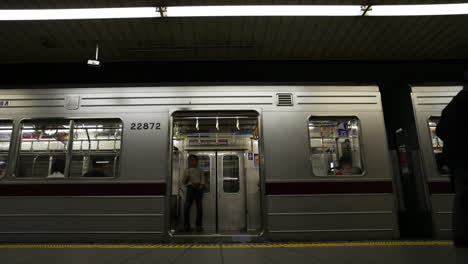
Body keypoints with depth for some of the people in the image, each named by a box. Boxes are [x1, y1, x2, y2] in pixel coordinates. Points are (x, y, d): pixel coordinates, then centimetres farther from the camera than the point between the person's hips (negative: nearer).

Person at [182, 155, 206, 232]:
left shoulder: (200, 170, 20)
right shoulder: (187, 170, 23)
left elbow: (203, 180, 8)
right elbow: (184, 182, 18)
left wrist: (201, 185, -12)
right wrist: (187, 176, 0)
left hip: (199, 188, 0)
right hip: (190, 188, 1)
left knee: (199, 206, -9)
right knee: (187, 206, -14)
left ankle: (199, 225, -6)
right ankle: (186, 225, -5)